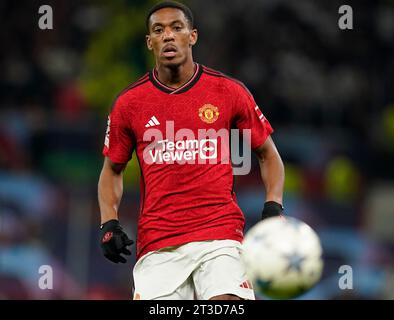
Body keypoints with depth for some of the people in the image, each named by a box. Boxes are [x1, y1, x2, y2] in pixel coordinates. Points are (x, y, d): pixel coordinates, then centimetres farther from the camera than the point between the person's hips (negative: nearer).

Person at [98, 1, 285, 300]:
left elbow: (268, 154, 13)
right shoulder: (129, 103, 6)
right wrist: (109, 224, 3)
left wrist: (273, 207, -2)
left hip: (220, 233, -1)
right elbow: (112, 169, 18)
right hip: (157, 243, 1)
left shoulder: (229, 92, 4)